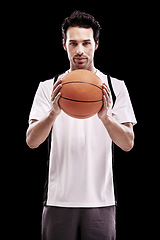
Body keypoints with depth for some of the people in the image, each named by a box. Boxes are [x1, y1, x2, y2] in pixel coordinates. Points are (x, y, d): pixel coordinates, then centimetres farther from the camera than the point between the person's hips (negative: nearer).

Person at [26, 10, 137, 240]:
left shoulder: (115, 87, 5)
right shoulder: (48, 88, 5)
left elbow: (128, 143, -3)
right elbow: (31, 141, -5)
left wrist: (105, 117, -22)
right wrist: (54, 113, -24)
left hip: (100, 201, 0)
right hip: (59, 200, 0)